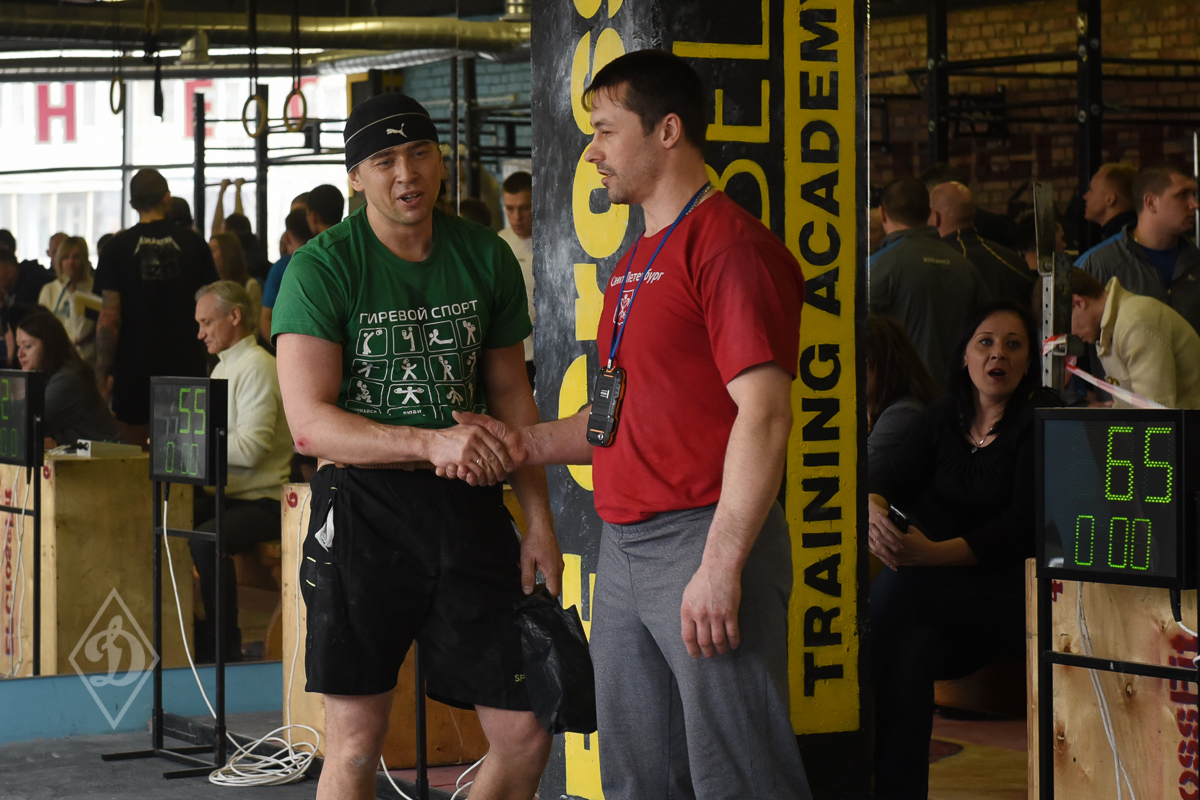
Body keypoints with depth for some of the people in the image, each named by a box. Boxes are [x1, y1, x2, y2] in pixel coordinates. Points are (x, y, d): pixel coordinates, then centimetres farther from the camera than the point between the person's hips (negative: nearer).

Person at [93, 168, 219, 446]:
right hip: (186, 365, 1)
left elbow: (110, 318, -7)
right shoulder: (193, 243, 2)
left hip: (134, 368, -1)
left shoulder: (117, 247, -3)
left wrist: (103, 372, -3)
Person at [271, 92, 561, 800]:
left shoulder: (487, 258, 7)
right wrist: (432, 443, -28)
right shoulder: (322, 269, -8)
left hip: (468, 504, 4)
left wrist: (541, 521, 9)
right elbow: (311, 423, -16)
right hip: (365, 508, -4)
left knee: (527, 736, 2)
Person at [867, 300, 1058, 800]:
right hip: (947, 603, 4)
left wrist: (936, 553, -29)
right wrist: (873, 510, -26)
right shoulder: (944, 416, 12)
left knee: (901, 584, -28)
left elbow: (1025, 524, -15)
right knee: (907, 653, -28)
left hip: (1014, 595, -4)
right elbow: (898, 477, 1)